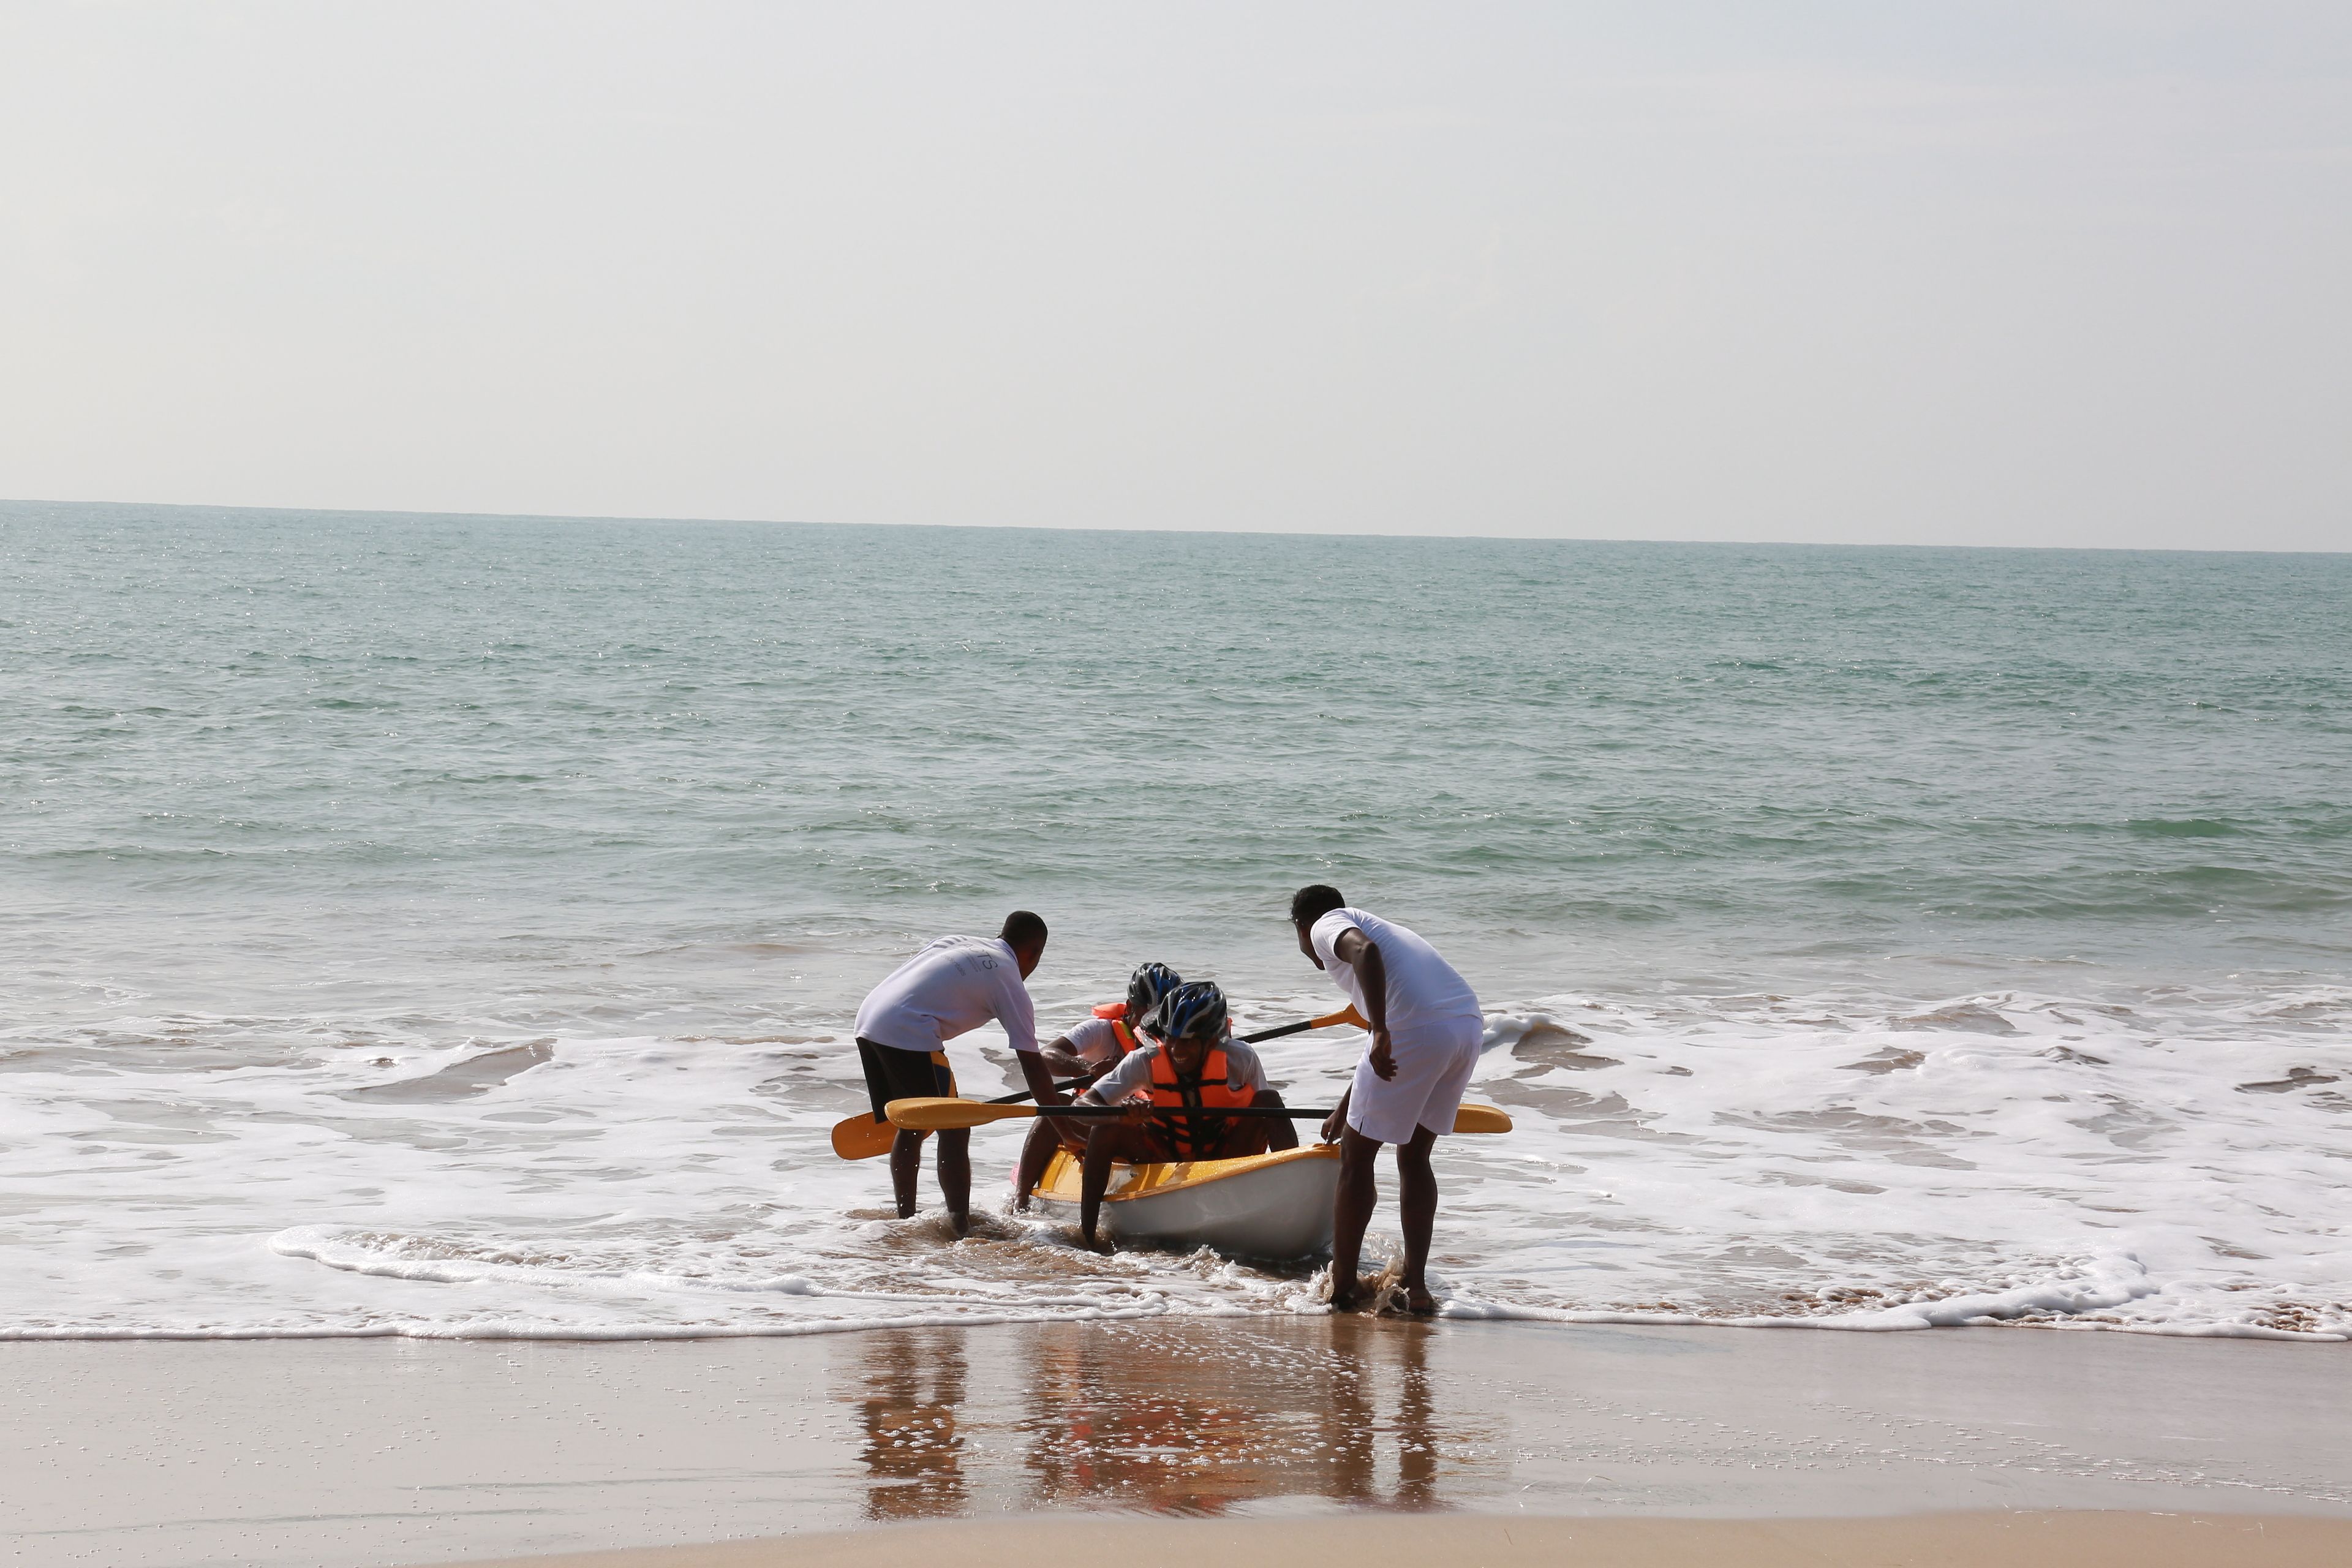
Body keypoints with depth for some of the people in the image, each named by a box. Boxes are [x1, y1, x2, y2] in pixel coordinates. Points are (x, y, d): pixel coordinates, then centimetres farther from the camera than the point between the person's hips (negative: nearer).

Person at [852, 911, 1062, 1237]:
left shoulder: (957, 942, 25)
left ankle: (905, 1220, 27)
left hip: (867, 1019, 8)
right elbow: (1031, 1063, 3)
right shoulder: (1010, 982, 4)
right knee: (954, 1130, -1)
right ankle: (962, 1230, -7)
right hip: (908, 1034, -8)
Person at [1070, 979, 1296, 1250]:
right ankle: (1085, 1232, -27)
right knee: (1108, 1129, -27)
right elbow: (1082, 1106, -23)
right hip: (1163, 1161, 0)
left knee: (1268, 1100, -21)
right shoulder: (1146, 1062, -17)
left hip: (1226, 1161, 0)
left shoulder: (1241, 1060, -15)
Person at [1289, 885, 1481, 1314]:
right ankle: (1416, 1287, 18)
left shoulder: (1325, 926, 12)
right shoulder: (1379, 927, 35)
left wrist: (1381, 1032, -23)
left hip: (1418, 1029, -8)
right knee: (1414, 1157, 21)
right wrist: (1345, 1110, 56)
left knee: (1356, 1157, 8)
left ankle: (1343, 1285, 12)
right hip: (1469, 1025, 8)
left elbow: (1364, 951, -15)